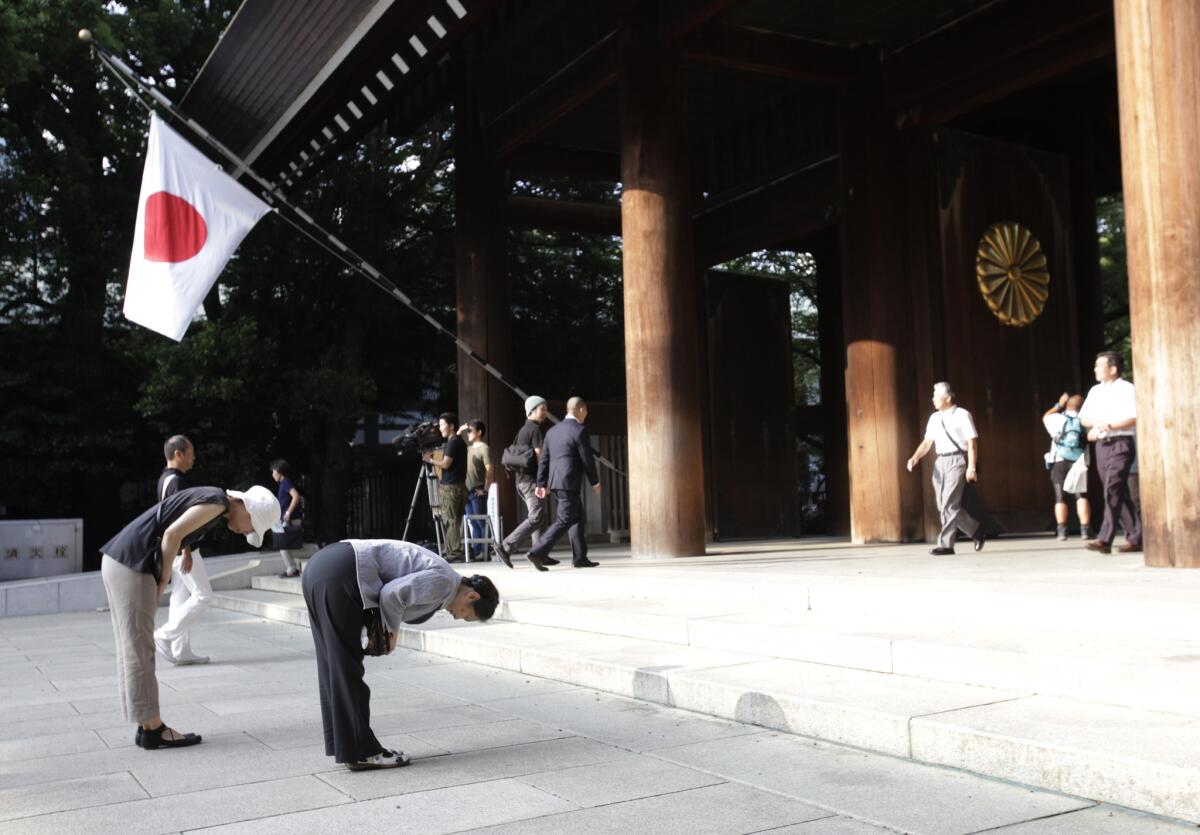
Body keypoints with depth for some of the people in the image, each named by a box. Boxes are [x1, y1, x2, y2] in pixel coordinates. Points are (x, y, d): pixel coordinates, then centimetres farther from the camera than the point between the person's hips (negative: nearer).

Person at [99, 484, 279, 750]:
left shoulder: (208, 499, 18)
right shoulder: (218, 501, -10)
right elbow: (172, 534, -17)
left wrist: (160, 581, 11)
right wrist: (163, 581, -7)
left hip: (118, 560, 10)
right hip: (131, 563, -10)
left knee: (131, 648, 10)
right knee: (139, 650, -4)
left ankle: (147, 727, 16)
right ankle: (153, 729, 2)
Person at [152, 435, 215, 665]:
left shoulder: (165, 479, 14)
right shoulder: (176, 480, -17)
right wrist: (186, 551, -25)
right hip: (182, 548, -10)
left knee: (181, 598, 9)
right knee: (202, 596, -5)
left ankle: (181, 651, 11)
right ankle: (165, 635, -5)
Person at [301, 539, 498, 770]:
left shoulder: (434, 572, 21)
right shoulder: (443, 582, -7)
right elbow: (392, 594, -15)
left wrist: (382, 630, 10)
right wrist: (392, 632, 2)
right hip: (339, 575, -10)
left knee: (333, 665, 14)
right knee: (347, 668, -2)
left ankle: (342, 746, 23)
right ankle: (360, 752, 6)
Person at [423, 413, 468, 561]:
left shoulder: (452, 442, -11)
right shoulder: (460, 442, 18)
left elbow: (445, 464, -15)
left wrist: (430, 460, -1)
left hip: (449, 487, -9)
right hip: (459, 486, 9)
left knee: (450, 521, -7)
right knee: (454, 522, 10)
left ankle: (454, 554, -8)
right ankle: (454, 553, 12)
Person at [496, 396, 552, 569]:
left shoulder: (522, 430, 18)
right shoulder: (536, 429, -10)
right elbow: (539, 456, -16)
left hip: (521, 479, 10)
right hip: (532, 479, -10)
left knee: (539, 518, 11)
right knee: (536, 518, -12)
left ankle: (541, 555, 9)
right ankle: (506, 547, -17)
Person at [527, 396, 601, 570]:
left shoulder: (553, 431, 14)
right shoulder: (580, 430, -9)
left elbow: (544, 459, 12)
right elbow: (587, 459, -9)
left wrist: (542, 484, 14)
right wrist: (595, 482, 3)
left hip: (555, 482, 8)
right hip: (569, 483, -8)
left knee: (578, 518, 17)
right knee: (564, 521, -7)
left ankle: (580, 558, 19)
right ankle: (537, 553, -16)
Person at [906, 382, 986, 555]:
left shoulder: (962, 415, -3)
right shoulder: (934, 418, 15)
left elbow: (972, 442, -6)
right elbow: (927, 442, 12)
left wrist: (972, 466, -15)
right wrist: (915, 457, -5)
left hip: (957, 460, -7)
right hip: (940, 461, 7)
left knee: (949, 505, -12)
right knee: (943, 507, 7)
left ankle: (945, 544, -8)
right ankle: (976, 530, 25)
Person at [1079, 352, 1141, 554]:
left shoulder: (1126, 389, -4)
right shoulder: (1095, 391, 16)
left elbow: (1134, 418, -13)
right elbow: (1083, 418, 15)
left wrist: (1111, 426, -23)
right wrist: (1096, 423, -6)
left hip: (1120, 444, -7)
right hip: (1102, 445, 7)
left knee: (1112, 490, -16)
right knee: (1120, 493, 9)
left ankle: (1105, 539, -21)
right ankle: (1135, 538, 15)